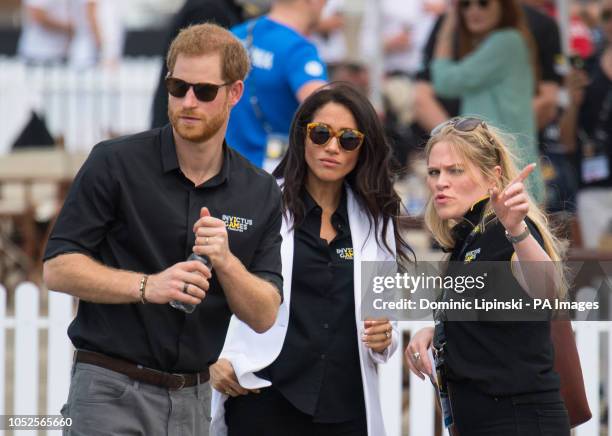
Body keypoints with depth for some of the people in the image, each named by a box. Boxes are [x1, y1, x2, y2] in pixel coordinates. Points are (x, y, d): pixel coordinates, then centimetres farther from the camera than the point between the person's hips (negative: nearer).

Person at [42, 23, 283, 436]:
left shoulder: (260, 192, 6)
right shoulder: (115, 164, -5)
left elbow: (263, 316, 4)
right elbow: (58, 268, -8)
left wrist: (225, 262, -15)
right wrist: (147, 286, -20)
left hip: (194, 400, 4)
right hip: (113, 391, -4)